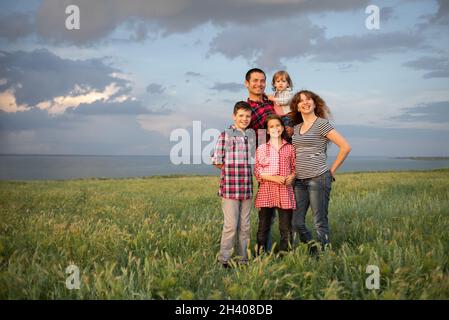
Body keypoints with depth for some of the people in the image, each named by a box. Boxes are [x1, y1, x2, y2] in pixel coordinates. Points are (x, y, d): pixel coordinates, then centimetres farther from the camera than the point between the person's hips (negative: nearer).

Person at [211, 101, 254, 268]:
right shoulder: (225, 135, -4)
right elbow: (217, 162, -4)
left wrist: (243, 170, 8)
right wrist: (232, 169, -1)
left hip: (247, 188, 6)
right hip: (230, 187, -6)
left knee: (245, 226, 10)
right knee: (231, 225, -4)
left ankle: (243, 258, 20)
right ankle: (224, 259, 8)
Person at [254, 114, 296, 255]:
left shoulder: (290, 148, 10)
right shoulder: (262, 148, 5)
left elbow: (294, 168, 15)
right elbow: (257, 171, 0)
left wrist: (291, 177, -7)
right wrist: (274, 178, -14)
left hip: (285, 191, 1)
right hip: (266, 192, -1)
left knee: (286, 229, 4)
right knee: (263, 227, 3)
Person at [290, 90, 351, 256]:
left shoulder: (322, 124, -4)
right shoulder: (296, 128, 15)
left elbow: (345, 147, -8)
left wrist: (332, 170, -4)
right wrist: (293, 173, 12)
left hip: (318, 179, -6)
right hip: (299, 181, 7)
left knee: (320, 222, 0)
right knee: (296, 222, 7)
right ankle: (313, 251, 24)